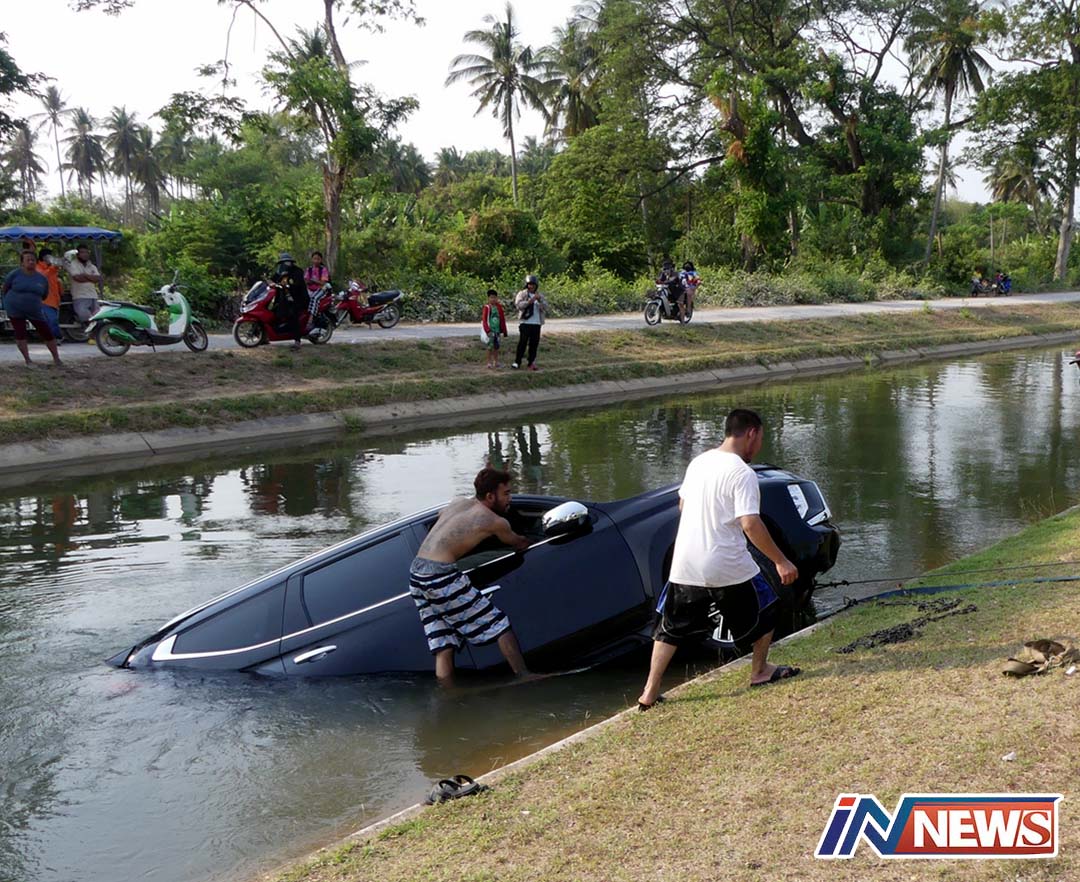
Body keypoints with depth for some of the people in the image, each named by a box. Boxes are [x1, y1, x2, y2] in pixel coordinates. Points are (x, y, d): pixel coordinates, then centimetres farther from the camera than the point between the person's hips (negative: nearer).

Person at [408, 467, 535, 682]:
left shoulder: (457, 503, 17)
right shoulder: (496, 522, 0)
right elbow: (519, 544, 19)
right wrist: (530, 543, 41)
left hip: (416, 574, 8)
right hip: (441, 576, -8)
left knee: (443, 648, 10)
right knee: (498, 624, 4)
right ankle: (524, 679, 9)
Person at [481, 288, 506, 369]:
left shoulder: (499, 307, 6)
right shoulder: (487, 307, -7)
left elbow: (502, 318, 11)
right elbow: (484, 319, -9)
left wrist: (503, 330, 10)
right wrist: (487, 330, -17)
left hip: (497, 330, 4)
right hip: (490, 330, -4)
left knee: (496, 346, 11)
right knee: (490, 346, -5)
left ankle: (496, 362, 20)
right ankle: (489, 362, 3)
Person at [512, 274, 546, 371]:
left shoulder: (540, 296, 13)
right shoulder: (522, 294, 2)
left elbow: (545, 308, 3)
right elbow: (518, 305, -14)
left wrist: (540, 300, -15)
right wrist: (530, 301, -24)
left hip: (536, 323, 4)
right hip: (525, 322, -4)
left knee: (534, 344, 4)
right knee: (522, 342, -6)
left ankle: (531, 363, 11)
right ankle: (517, 362, 1)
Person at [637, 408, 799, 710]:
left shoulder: (699, 462, 8)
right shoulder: (742, 473, -14)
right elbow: (750, 524, -21)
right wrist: (781, 561, -16)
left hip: (685, 565, 6)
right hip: (727, 566, -6)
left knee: (671, 627, 13)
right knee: (764, 608, 19)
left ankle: (650, 693, 8)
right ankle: (760, 672, 31)